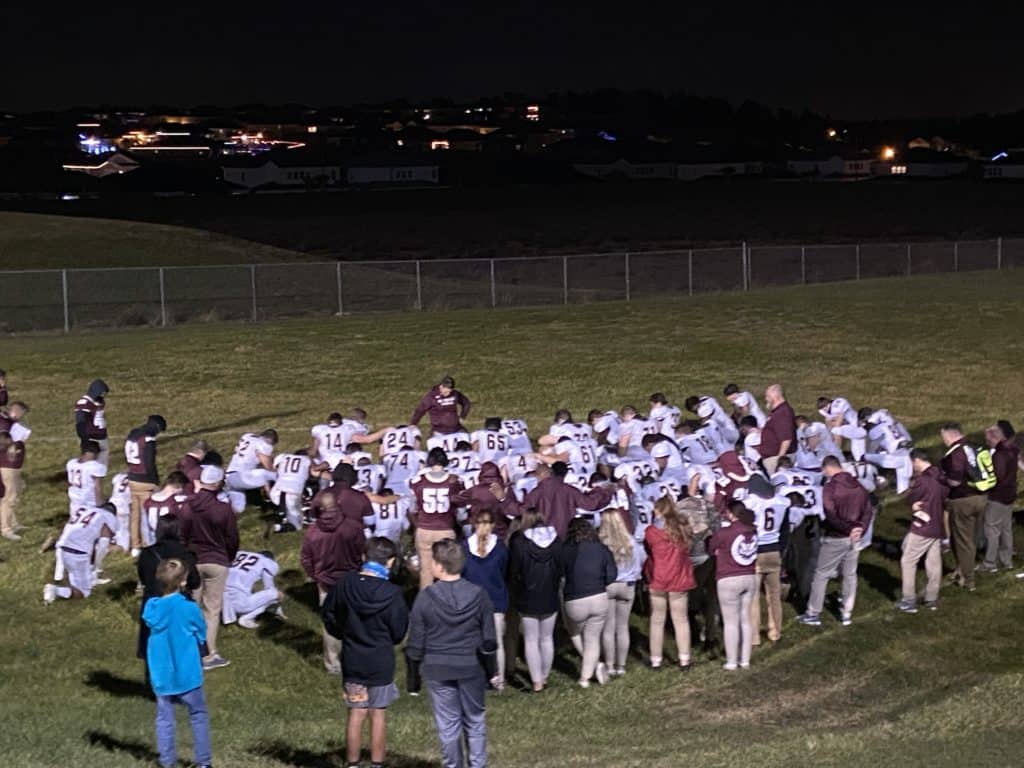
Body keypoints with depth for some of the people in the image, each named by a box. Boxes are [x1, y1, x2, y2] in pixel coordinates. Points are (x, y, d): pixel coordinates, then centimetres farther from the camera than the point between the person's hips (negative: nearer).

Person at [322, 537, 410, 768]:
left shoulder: (344, 584, -9)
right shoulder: (392, 594, -18)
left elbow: (327, 612, 6)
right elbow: (399, 632, -8)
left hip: (352, 660, 3)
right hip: (381, 662, -3)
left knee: (356, 714, 12)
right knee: (378, 715, 9)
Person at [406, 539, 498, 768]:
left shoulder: (425, 598, -14)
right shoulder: (478, 595, -10)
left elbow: (416, 641, -8)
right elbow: (489, 640, -4)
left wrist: (417, 663, 12)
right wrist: (492, 670, 8)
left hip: (437, 670, -1)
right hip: (472, 668, 1)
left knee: (448, 724, 10)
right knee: (475, 721, 15)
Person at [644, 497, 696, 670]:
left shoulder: (652, 531, -10)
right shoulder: (682, 528, -2)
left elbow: (648, 550, 1)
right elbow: (686, 550, 4)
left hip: (657, 580, -2)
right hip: (679, 580, 2)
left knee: (657, 621, 8)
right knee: (681, 620, 11)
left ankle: (656, 660, 10)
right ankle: (684, 659, 11)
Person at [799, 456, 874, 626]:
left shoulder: (830, 487, -15)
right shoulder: (858, 486, 7)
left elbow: (831, 515, -22)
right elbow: (868, 510, 6)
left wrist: (848, 529, -14)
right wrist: (860, 528, -4)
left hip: (835, 539, -6)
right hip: (854, 539, 6)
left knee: (821, 575, 5)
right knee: (850, 575, 15)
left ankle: (813, 614, 10)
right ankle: (847, 614, 20)